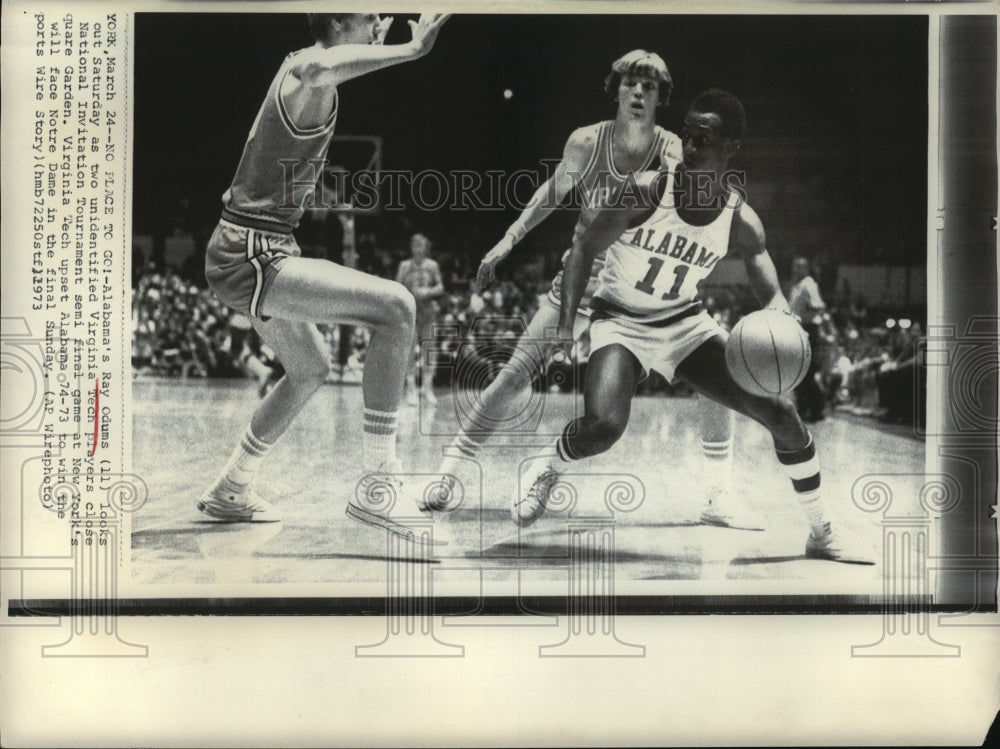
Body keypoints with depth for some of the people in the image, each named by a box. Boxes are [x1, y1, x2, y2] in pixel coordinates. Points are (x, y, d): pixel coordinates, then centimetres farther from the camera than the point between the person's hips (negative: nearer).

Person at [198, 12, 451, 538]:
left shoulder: (300, 73, 13)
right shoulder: (304, 72, -17)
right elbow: (320, 67, -46)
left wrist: (378, 42, 45)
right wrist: (411, 49, -42)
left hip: (253, 254, 11)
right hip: (251, 257, -11)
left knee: (310, 370, 28)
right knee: (395, 306, -25)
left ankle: (229, 492, 41)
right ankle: (377, 486, -23)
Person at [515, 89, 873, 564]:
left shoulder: (741, 222, -11)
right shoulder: (648, 192, -20)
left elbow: (772, 295, -2)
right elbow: (585, 249, -11)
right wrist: (567, 325, -22)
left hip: (686, 323, 4)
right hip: (621, 322, -3)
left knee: (781, 413, -5)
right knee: (604, 425, -32)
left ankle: (821, 532, 15)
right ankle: (547, 467, 6)